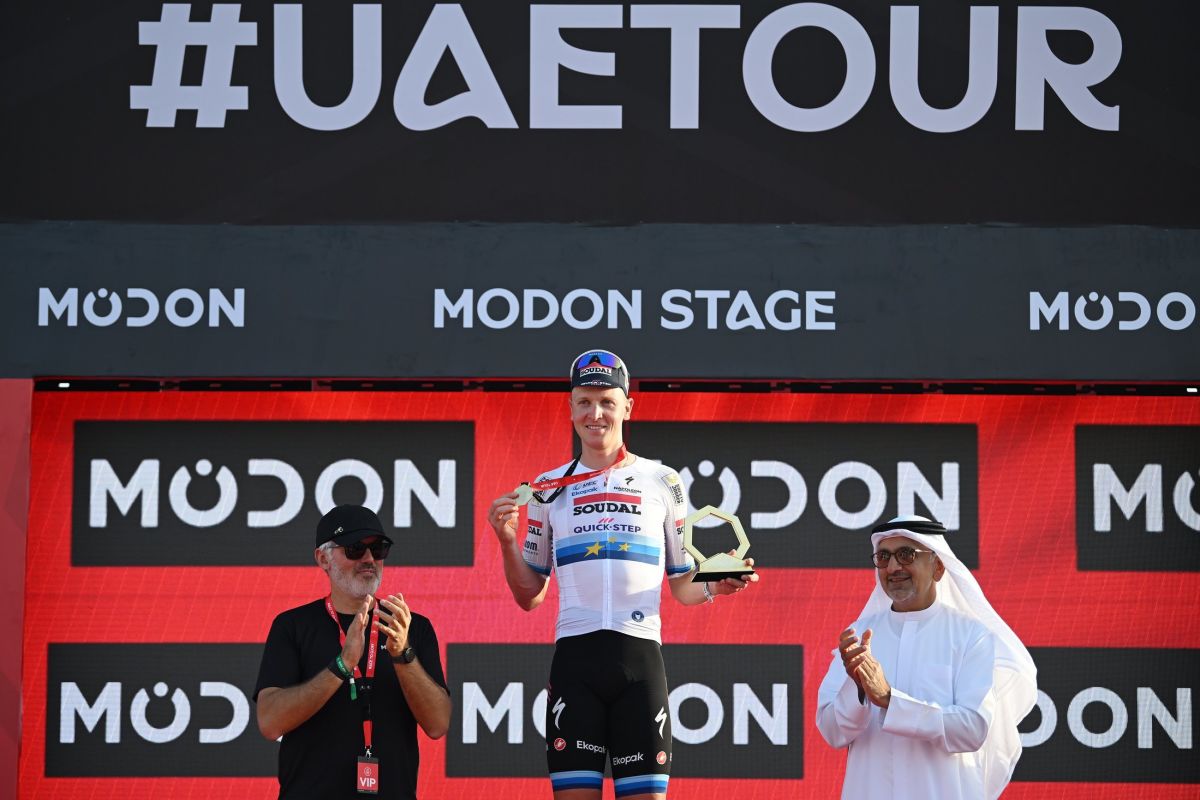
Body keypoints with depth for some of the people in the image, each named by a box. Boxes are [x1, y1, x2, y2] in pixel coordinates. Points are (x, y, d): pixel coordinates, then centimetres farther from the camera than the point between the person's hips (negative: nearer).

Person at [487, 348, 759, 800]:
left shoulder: (662, 482, 10)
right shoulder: (550, 489, 13)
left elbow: (683, 588, 14)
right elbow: (529, 597, 16)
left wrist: (716, 586, -6)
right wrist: (507, 542, 1)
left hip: (640, 658, -1)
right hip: (574, 658, 1)